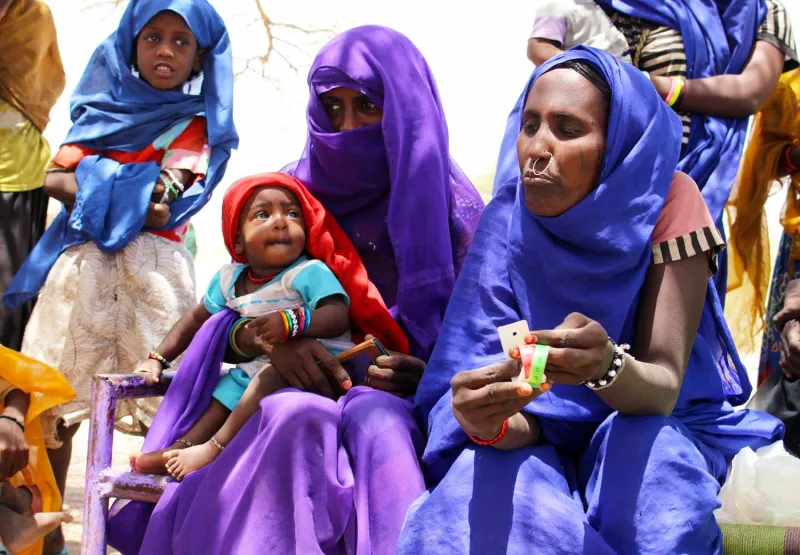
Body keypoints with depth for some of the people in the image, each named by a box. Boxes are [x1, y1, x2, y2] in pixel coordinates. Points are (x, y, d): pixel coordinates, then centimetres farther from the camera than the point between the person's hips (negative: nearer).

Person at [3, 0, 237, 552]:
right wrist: (134, 194, -6)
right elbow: (56, 180, 5)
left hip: (152, 268, -3)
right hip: (83, 263, 3)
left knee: (163, 411, -10)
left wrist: (100, 184, -4)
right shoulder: (107, 109, 18)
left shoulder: (194, 124, 8)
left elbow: (163, 209, -6)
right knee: (54, 404, 0)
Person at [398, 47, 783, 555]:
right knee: (491, 484, -31)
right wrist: (489, 424, -43)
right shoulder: (508, 224, -12)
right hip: (551, 444, 1)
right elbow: (521, 414, -17)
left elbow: (664, 387, -22)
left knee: (645, 457, -34)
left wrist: (608, 366, -47)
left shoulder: (666, 202, -16)